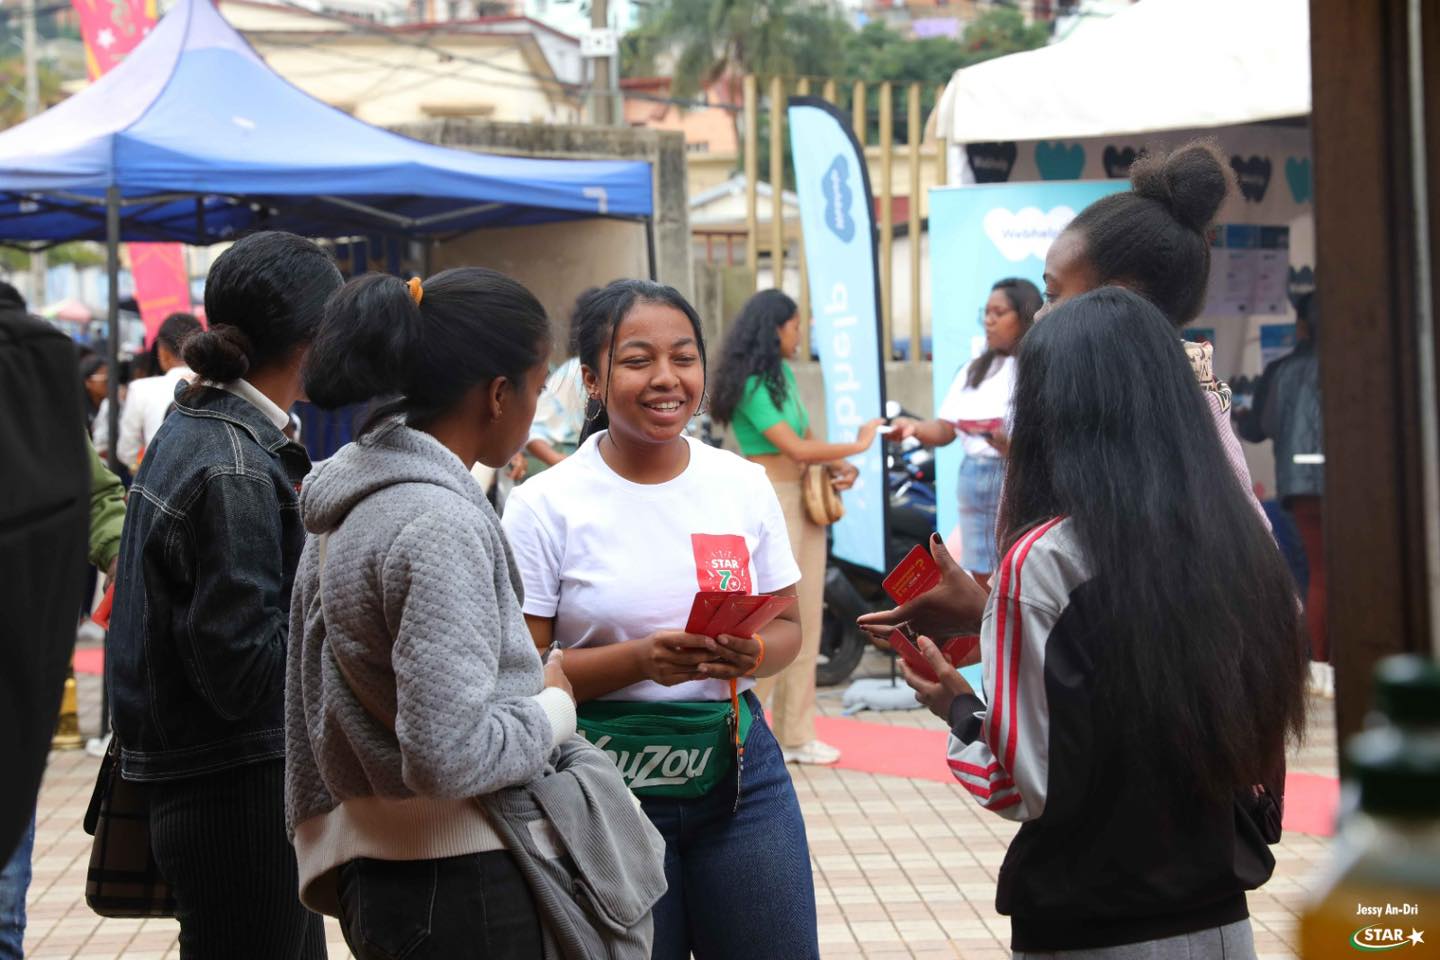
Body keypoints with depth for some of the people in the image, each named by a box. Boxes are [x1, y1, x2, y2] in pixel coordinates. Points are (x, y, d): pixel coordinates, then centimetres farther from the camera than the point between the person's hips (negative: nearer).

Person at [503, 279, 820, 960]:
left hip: (737, 770, 3)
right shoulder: (544, 507, -7)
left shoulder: (745, 486, 4)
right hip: (606, 791, -3)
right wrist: (641, 659, -22)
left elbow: (786, 627, 11)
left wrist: (752, 655, -12)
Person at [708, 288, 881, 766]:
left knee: (806, 620, 9)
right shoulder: (751, 385, -15)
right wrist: (856, 446, -9)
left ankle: (795, 734, 15)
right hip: (770, 503, -9)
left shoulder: (783, 374, 13)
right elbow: (795, 447, -19)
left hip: (804, 502, 9)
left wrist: (837, 466, -1)